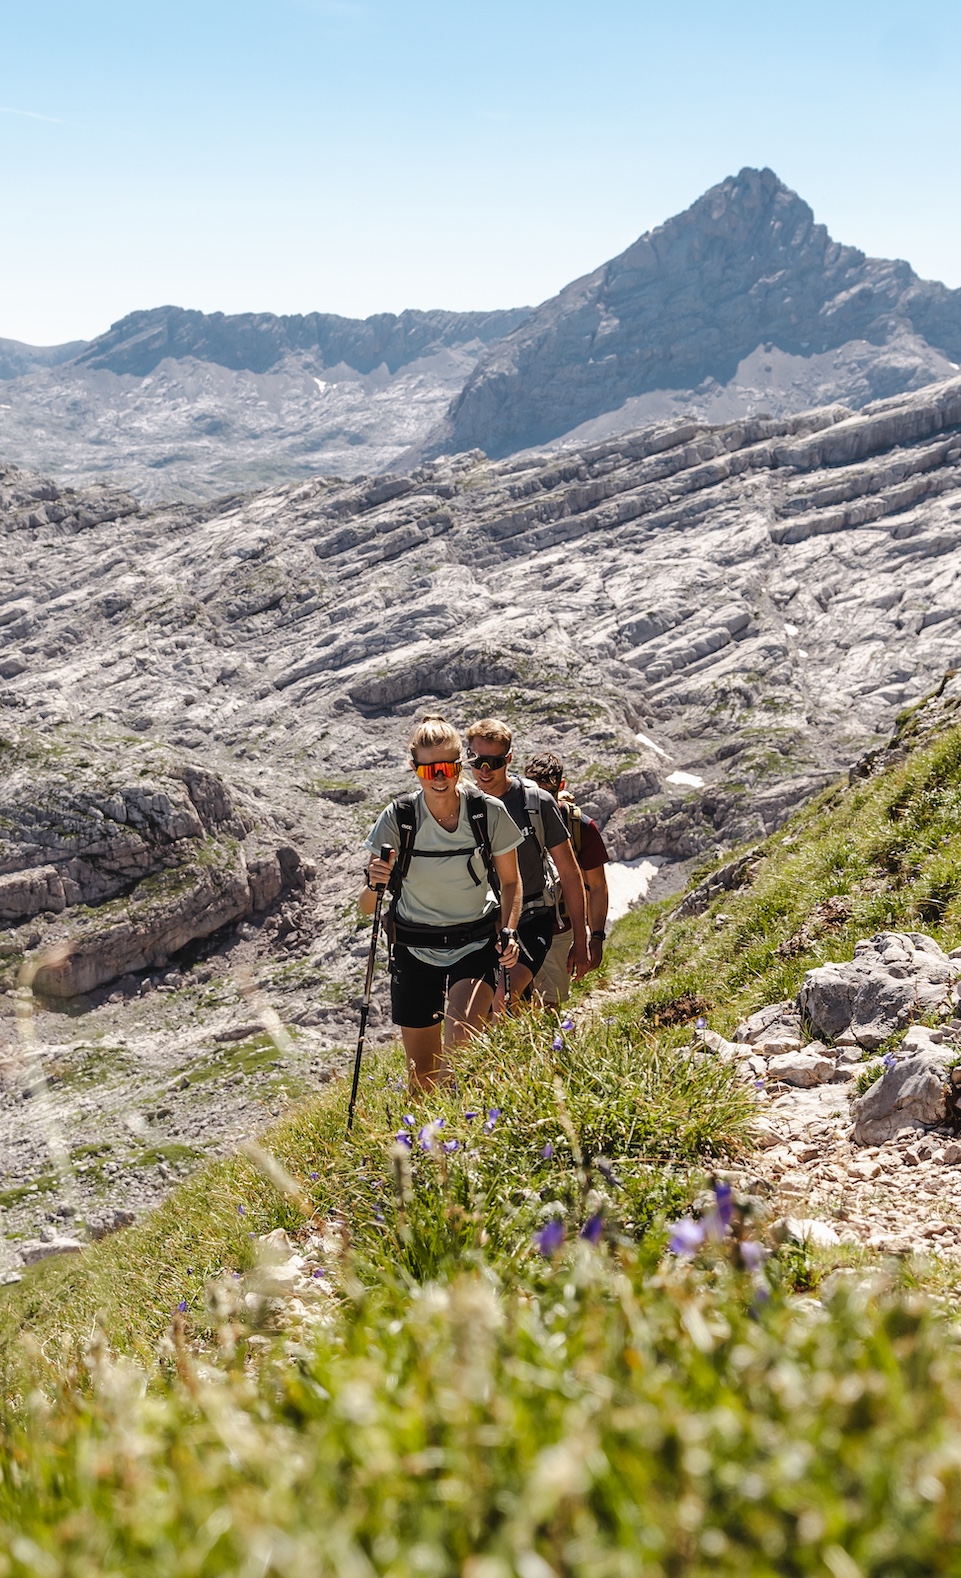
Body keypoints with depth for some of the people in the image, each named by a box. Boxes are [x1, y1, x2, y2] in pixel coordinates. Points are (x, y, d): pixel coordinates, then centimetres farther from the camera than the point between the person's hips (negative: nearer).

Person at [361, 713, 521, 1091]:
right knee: (421, 1074, 7)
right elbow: (367, 908, -8)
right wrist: (375, 883, -30)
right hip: (415, 950, 1)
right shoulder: (398, 818, -12)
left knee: (460, 1031, -28)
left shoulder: (489, 813, -12)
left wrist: (509, 932, -12)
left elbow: (510, 882, 4)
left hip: (476, 944, -1)